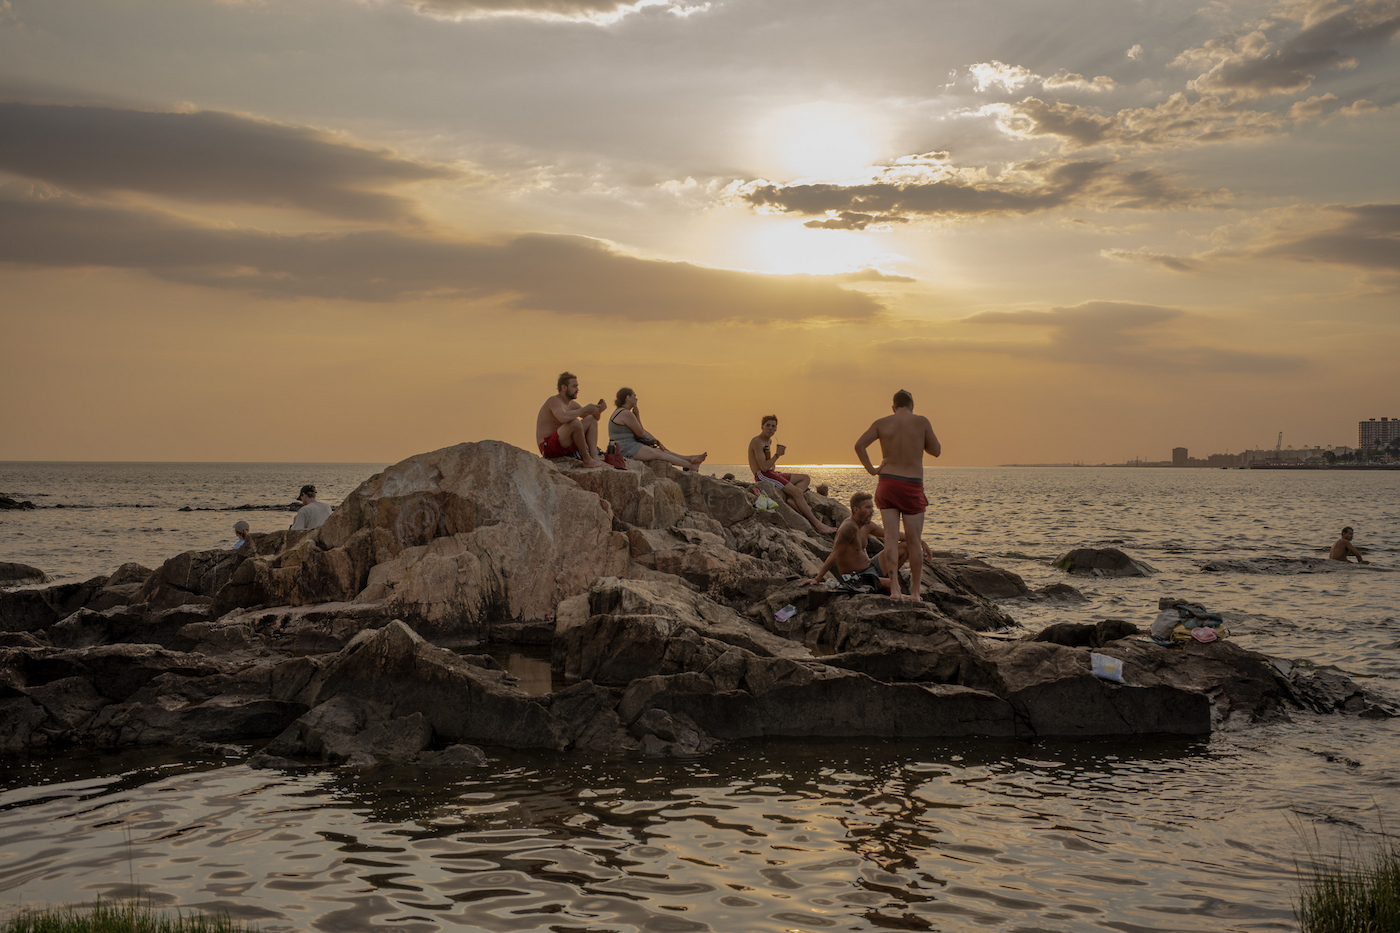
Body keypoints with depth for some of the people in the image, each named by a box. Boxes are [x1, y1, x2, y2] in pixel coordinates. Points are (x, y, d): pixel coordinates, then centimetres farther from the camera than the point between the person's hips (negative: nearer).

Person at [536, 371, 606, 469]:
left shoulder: (571, 404, 13)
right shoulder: (554, 401, -15)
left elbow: (594, 417, 23)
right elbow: (563, 417, -38)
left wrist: (598, 410, -2)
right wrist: (584, 409, -26)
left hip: (564, 445, 10)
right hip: (548, 448, -10)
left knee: (591, 419, 11)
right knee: (575, 422, -31)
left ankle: (594, 456, -10)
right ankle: (587, 460, -19)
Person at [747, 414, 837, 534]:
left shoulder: (769, 441, 19)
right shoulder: (757, 442, -13)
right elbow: (764, 467, -21)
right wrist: (777, 455, -17)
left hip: (771, 474, 11)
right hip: (762, 476, -11)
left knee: (805, 478, 5)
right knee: (797, 492, -19)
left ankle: (791, 499, -24)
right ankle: (818, 524, -18)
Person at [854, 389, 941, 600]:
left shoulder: (882, 423, 4)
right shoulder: (921, 421, -1)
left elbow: (859, 444, -6)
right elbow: (936, 450, 5)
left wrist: (871, 469, 1)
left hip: (887, 483, 2)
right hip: (913, 487, -2)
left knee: (890, 537, -1)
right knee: (914, 541, 7)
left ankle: (894, 588, -13)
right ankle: (915, 591, 12)